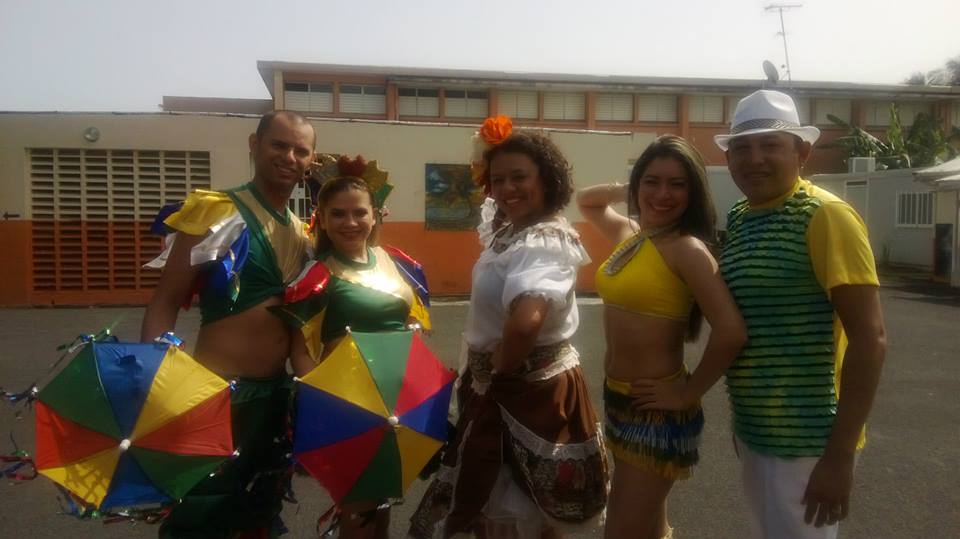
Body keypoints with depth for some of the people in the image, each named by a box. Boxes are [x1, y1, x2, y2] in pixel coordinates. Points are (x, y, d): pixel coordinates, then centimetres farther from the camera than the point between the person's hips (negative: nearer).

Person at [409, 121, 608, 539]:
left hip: (528, 390, -9)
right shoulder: (507, 229, 2)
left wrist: (498, 371, -24)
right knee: (496, 499, 25)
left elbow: (525, 322, -43)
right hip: (499, 386, 9)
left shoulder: (547, 242, -26)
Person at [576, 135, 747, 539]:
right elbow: (586, 200, 23)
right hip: (618, 398, 8)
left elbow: (731, 331, -30)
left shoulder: (686, 248, -19)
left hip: (657, 409, -8)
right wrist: (626, 190, 6)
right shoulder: (628, 233, 4)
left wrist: (689, 393, -18)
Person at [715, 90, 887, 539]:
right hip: (752, 428, 7)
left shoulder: (826, 216, -16)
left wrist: (840, 455, -20)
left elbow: (869, 339, -19)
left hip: (805, 440, -7)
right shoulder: (737, 218, 5)